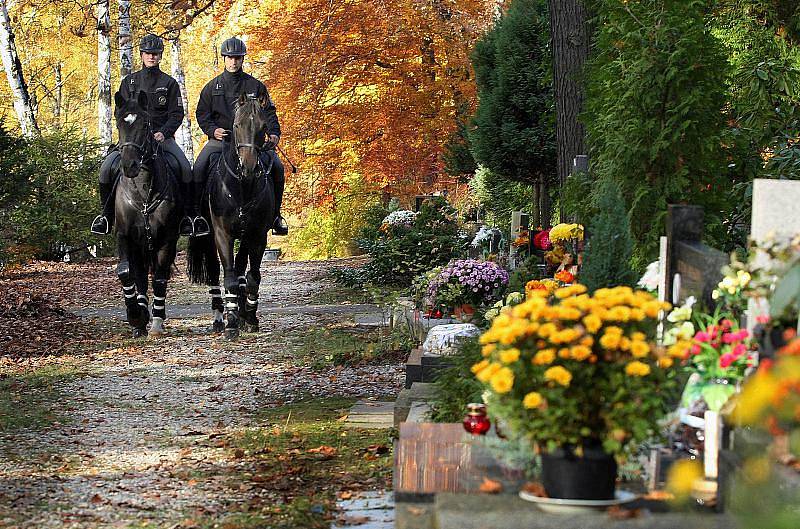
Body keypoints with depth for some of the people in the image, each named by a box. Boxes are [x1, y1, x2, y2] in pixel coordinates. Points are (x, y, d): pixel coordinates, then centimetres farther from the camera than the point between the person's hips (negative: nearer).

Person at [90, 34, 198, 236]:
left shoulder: (169, 83, 8)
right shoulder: (129, 81, 13)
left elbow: (177, 114, 2)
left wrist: (163, 133, -14)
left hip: (162, 136, -1)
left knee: (185, 167, -26)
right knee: (107, 167, -19)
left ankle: (186, 215, -14)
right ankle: (106, 214, -4)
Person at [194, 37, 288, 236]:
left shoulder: (255, 86, 9)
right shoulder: (212, 87, 10)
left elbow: (269, 112, 9)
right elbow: (202, 114, 8)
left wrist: (273, 133, -9)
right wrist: (212, 130, -12)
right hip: (220, 138, 0)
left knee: (277, 167, -18)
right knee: (199, 168, -24)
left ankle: (275, 214, -7)